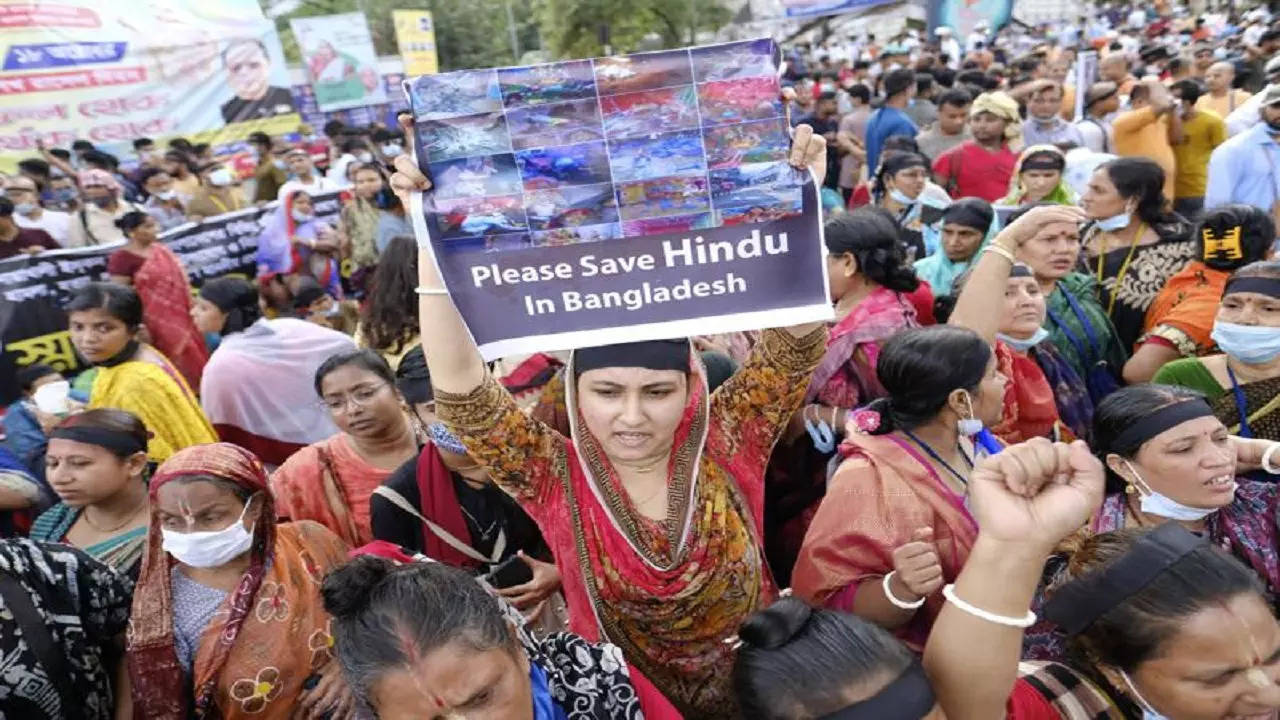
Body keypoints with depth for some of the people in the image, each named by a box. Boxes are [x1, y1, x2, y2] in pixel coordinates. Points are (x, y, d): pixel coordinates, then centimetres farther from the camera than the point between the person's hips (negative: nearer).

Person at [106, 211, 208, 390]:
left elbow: (179, 280, 17)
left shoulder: (162, 251, 9)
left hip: (179, 320, 7)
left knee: (189, 362, 12)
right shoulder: (121, 259, -11)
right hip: (154, 325, -7)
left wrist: (192, 311, 17)